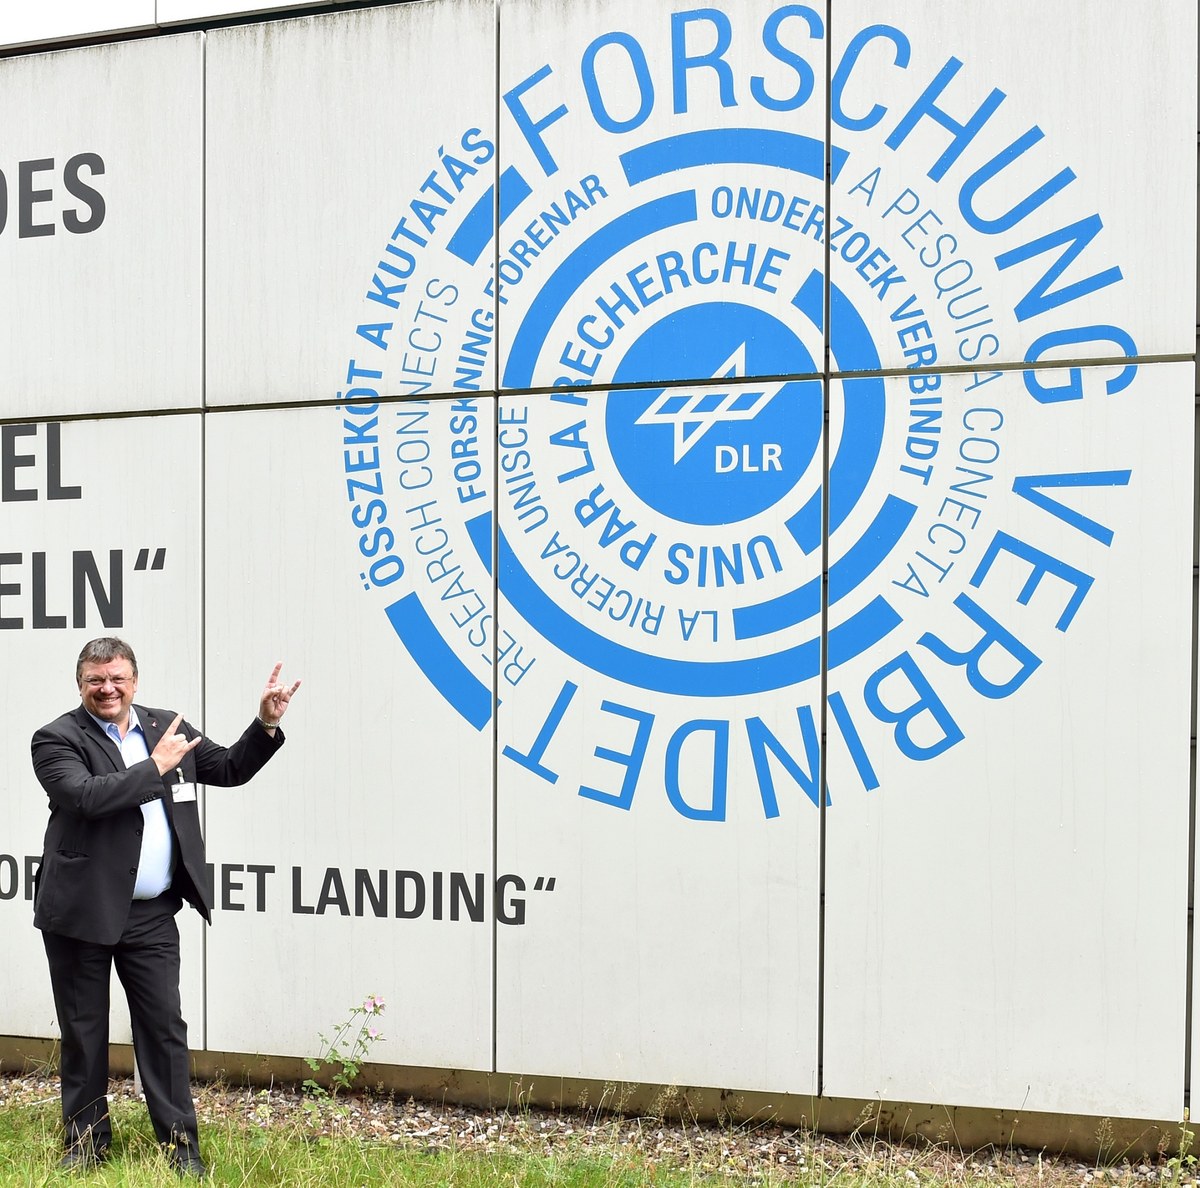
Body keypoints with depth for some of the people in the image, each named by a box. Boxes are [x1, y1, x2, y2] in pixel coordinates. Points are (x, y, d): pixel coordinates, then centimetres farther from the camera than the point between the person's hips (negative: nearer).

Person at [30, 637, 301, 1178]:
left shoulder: (167, 728, 9)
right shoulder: (58, 739, -7)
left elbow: (231, 769, 16)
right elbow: (86, 796, -24)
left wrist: (266, 725, 2)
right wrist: (155, 766, -18)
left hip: (151, 915, 3)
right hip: (82, 912, -3)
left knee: (165, 1027, 5)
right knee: (83, 1032, 10)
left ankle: (180, 1142, 15)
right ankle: (86, 1139, 25)